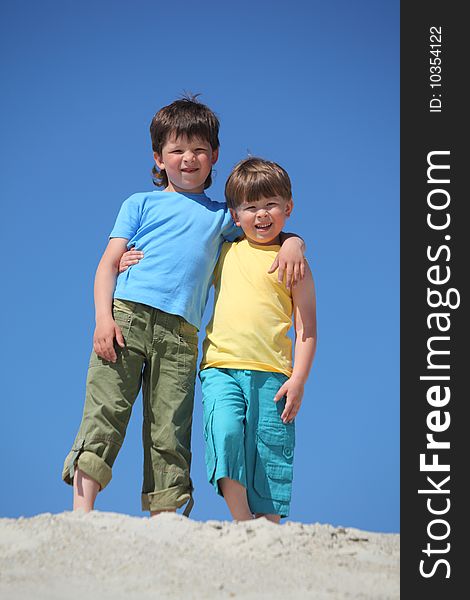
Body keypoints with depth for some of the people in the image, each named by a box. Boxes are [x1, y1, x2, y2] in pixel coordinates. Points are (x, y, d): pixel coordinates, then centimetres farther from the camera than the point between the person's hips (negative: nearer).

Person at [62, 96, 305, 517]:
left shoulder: (221, 216, 25)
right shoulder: (141, 204, 18)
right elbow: (109, 263, 10)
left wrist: (292, 243, 5)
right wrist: (104, 316, -6)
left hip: (181, 331, 2)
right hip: (126, 316, -2)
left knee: (170, 434, -4)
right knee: (105, 412, -13)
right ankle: (82, 515, -17)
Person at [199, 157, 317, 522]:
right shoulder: (224, 253, 16)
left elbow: (307, 328, 5)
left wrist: (298, 380, -6)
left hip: (271, 373, -1)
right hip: (221, 368, 1)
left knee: (270, 457, -2)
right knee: (226, 431, -23)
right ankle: (243, 525, -19)